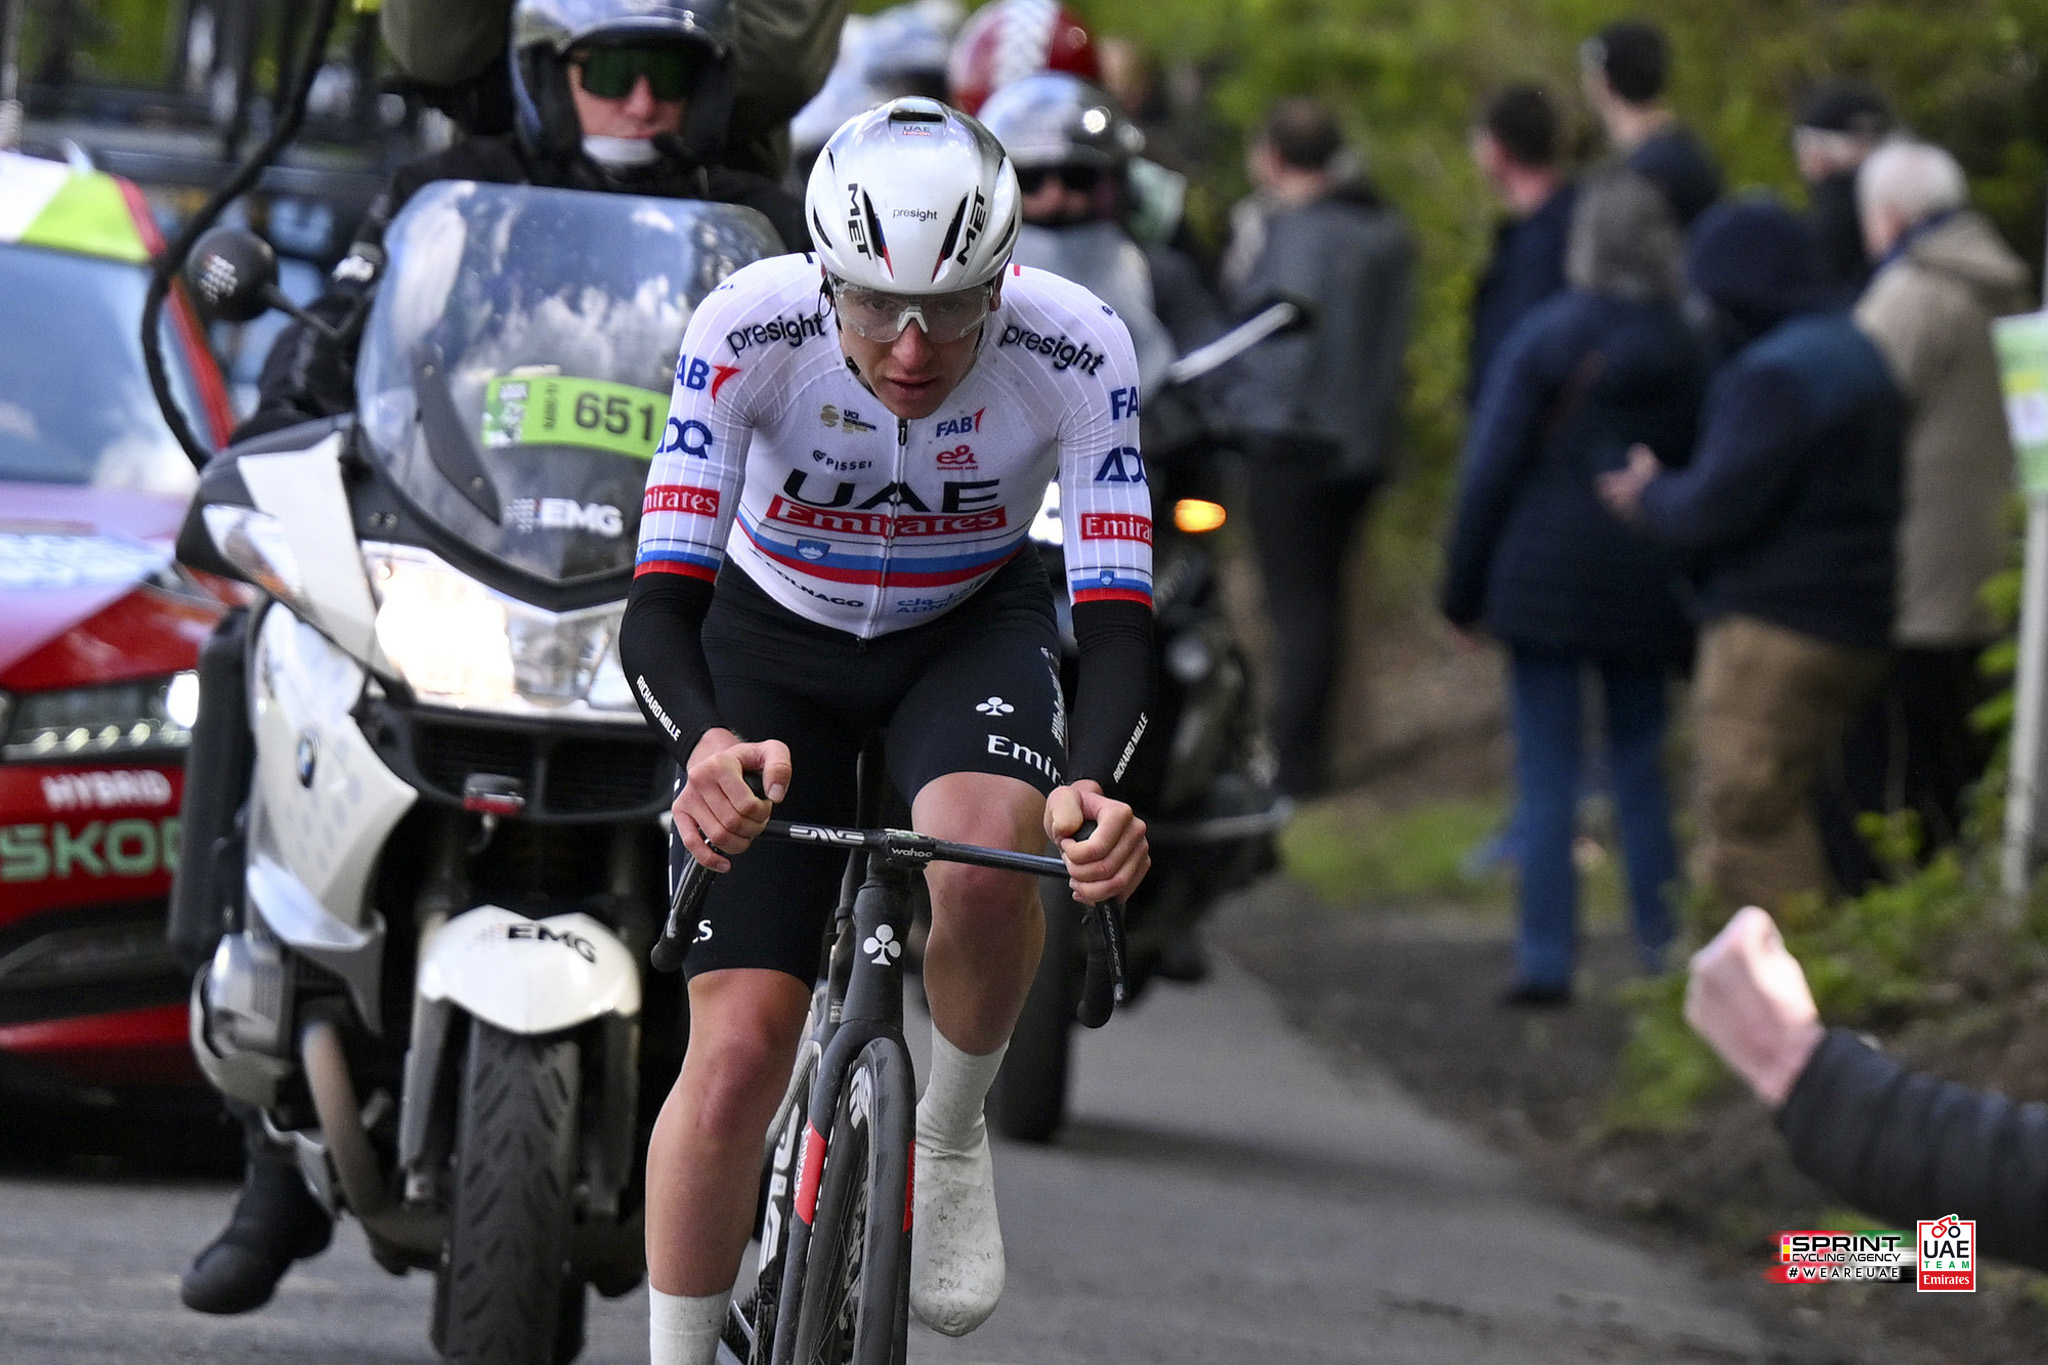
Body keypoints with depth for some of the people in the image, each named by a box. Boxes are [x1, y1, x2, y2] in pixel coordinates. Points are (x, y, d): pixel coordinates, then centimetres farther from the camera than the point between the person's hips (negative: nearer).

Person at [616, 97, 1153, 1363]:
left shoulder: (1076, 350, -29)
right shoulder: (749, 331, -31)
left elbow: (1118, 619, -29)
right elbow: (660, 605, -32)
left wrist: (1093, 790, -50)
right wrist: (706, 748, -54)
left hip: (973, 629, 0)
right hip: (775, 634, 0)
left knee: (985, 857, -34)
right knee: (737, 1053, -11)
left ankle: (952, 1137, -6)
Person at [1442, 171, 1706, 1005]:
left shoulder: (1546, 339, -7)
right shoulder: (1688, 351, 2)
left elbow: (1492, 468, -6)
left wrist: (1462, 586, 0)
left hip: (1545, 582, -3)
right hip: (1645, 586, 3)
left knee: (1547, 772, 1)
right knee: (1641, 768, 13)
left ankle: (1546, 959, -1)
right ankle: (1664, 952, 11)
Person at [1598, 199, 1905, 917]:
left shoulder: (1774, 376, -16)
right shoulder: (1857, 354, 14)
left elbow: (1716, 506, -21)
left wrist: (1652, 497, 1)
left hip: (1774, 634, -10)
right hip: (1855, 633, 10)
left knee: (1747, 829, -7)